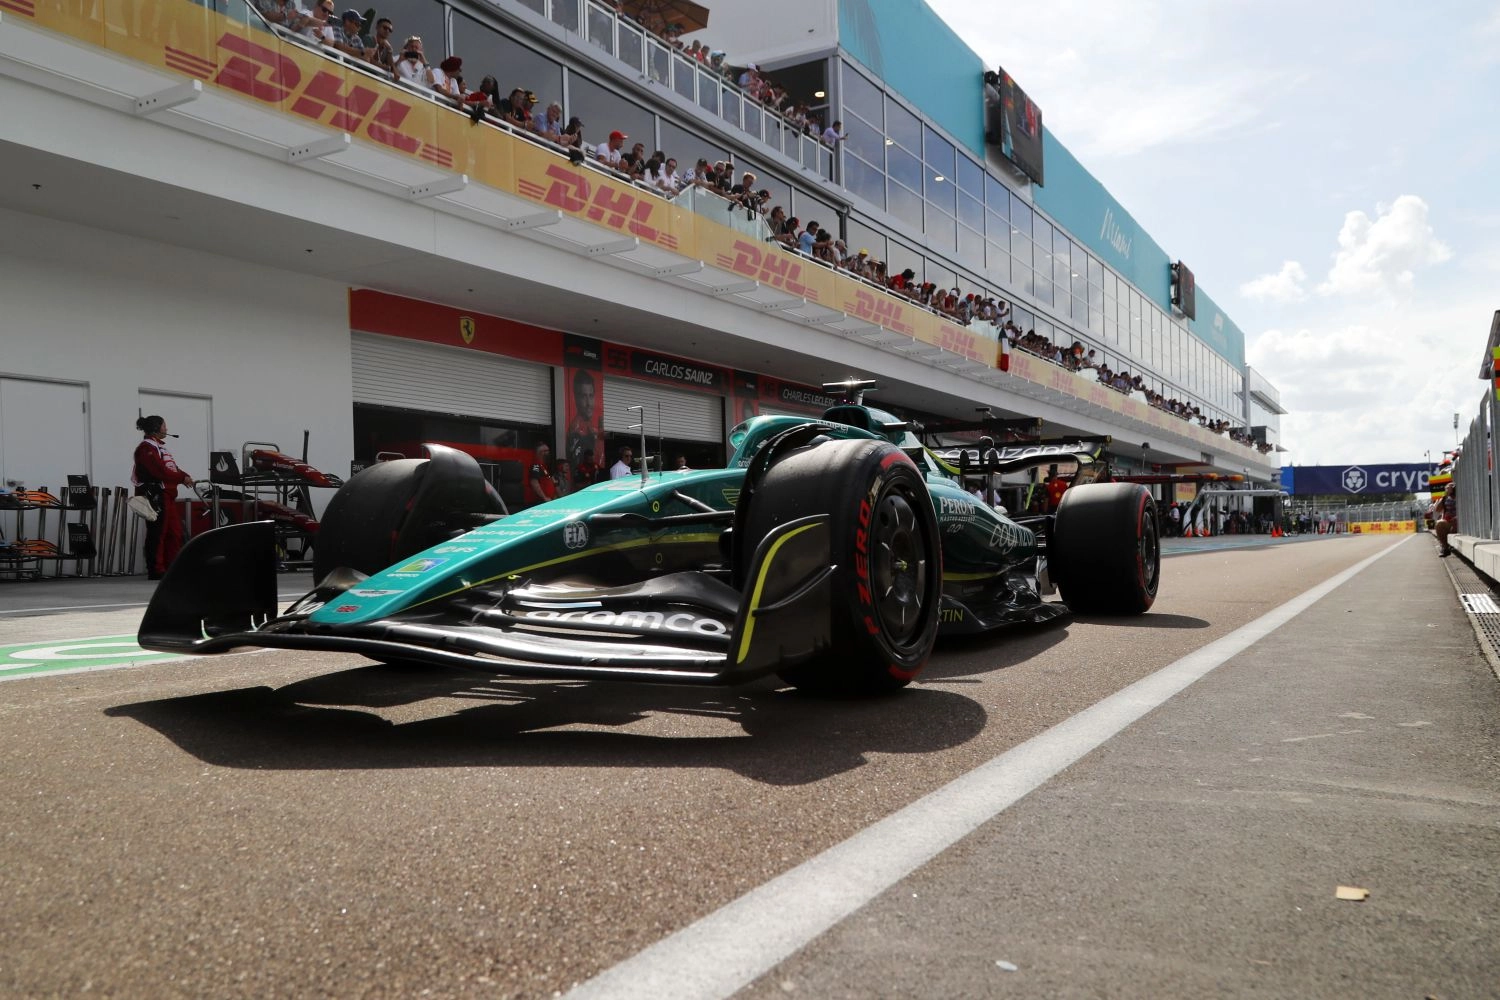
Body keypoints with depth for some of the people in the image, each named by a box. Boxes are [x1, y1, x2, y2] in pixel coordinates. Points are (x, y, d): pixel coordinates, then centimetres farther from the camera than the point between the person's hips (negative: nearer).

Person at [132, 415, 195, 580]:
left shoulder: (159, 446, 20)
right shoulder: (146, 448, -12)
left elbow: (172, 468, 18)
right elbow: (160, 471, -21)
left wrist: (185, 476, 0)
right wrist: (182, 479, -14)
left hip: (165, 496, 10)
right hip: (154, 496, -10)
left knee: (175, 531, 11)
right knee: (157, 533, -7)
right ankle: (156, 571, -3)